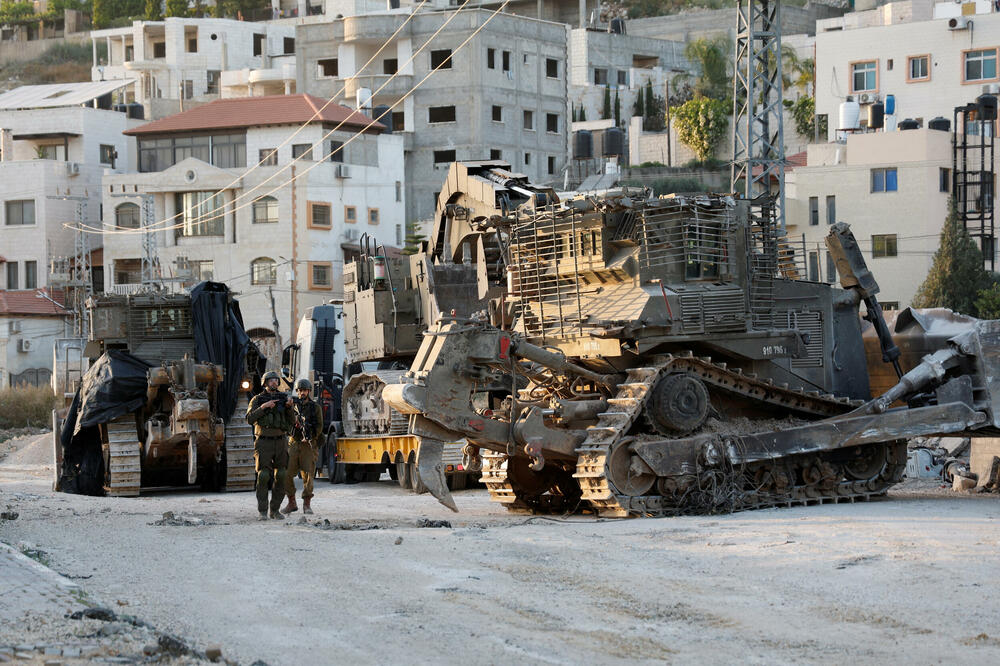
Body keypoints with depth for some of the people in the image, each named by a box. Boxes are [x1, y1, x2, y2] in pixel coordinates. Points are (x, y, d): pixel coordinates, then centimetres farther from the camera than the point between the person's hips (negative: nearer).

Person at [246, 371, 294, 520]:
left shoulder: (282, 399, 10)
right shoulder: (257, 400, 1)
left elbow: (292, 422, 4)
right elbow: (250, 419, -11)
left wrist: (289, 407, -13)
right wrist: (263, 407, -22)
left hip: (280, 443, 3)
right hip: (263, 442, -3)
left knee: (280, 477, 1)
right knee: (263, 477, -10)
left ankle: (275, 510, 10)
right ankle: (262, 512, -7)